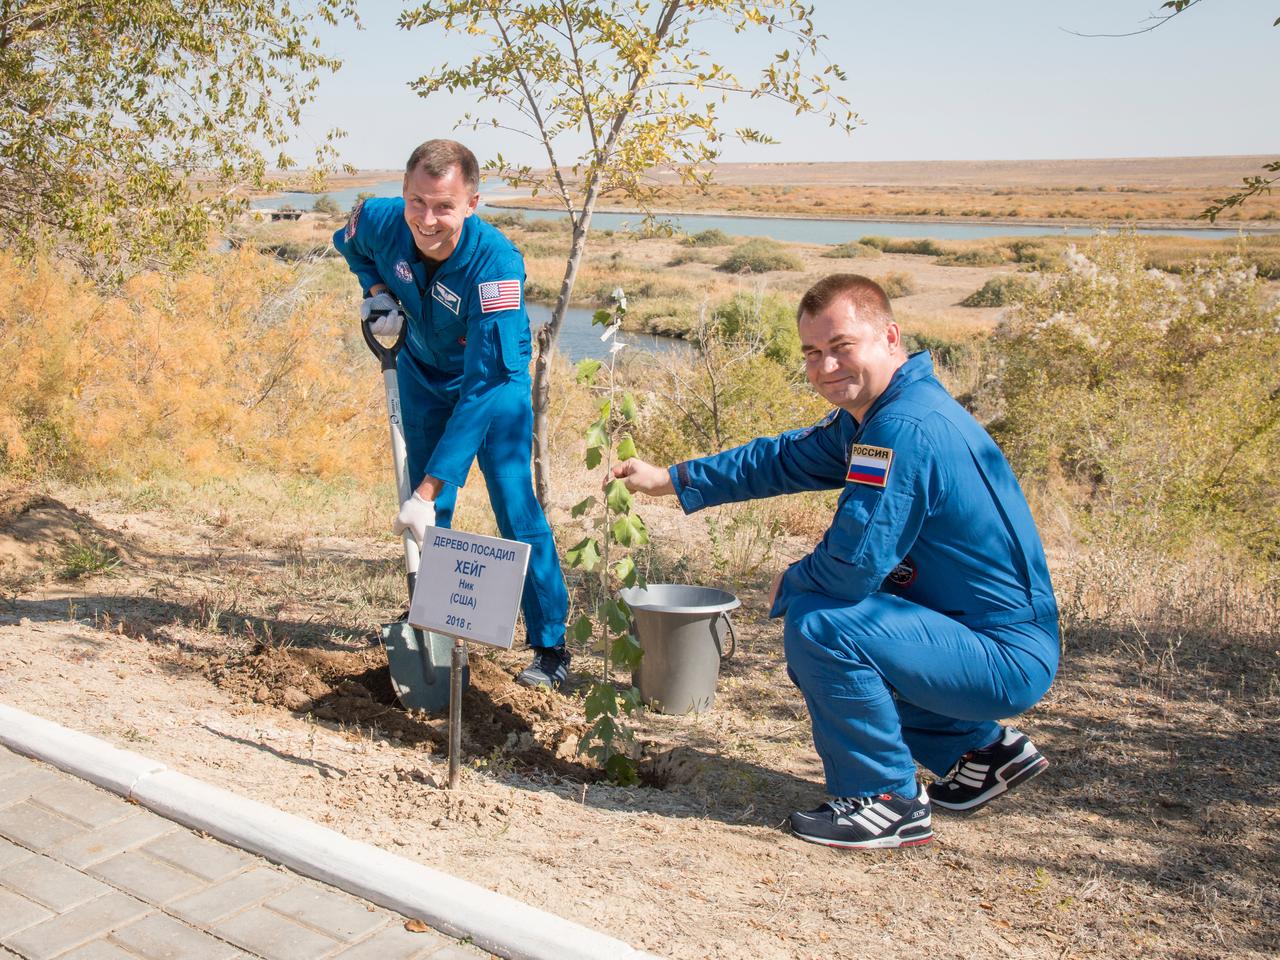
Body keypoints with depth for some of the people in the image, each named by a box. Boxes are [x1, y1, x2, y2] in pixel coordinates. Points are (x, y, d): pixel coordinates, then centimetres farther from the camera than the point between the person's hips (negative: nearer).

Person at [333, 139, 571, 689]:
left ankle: (551, 647, -1)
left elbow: (483, 385, -42)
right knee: (428, 516, 9)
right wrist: (377, 291, -16)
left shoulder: (496, 263, -39)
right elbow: (350, 245, 5)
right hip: (423, 371, 4)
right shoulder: (380, 221, -25)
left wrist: (430, 486, -45)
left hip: (495, 379, -4)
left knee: (515, 506, -11)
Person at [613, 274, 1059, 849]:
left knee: (819, 626, -24)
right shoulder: (867, 416, 6)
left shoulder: (906, 428, -26)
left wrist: (790, 586, -6)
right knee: (814, 649, 22)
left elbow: (854, 564, -28)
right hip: (984, 637, 10)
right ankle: (983, 749, 24)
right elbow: (786, 459, 19)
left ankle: (887, 802, -5)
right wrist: (671, 480, 18)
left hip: (1008, 655, -10)